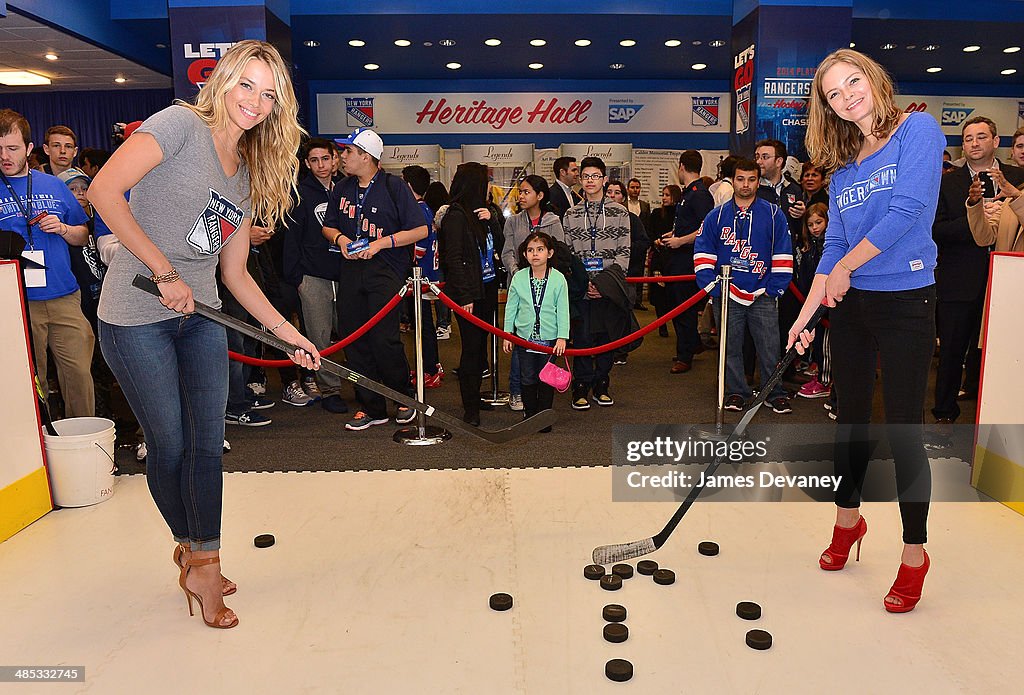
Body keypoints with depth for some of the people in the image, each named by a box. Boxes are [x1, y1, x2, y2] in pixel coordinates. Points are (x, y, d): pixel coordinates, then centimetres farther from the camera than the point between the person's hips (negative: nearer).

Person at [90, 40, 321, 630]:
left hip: (200, 318, 6)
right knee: (170, 448, 5)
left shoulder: (250, 175, 12)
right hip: (137, 319, -6)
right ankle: (192, 547, 30)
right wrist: (166, 273, -18)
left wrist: (287, 331, 9)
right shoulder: (182, 123, -8)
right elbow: (105, 191, -19)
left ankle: (202, 565, 19)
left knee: (209, 445, 4)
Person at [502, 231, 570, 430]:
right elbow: (511, 308, 4)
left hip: (549, 338, -1)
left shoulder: (558, 279, -6)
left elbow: (563, 310, -3)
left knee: (546, 379, 7)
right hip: (524, 337, 1)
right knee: (527, 378, 9)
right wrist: (507, 334, 3)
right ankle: (529, 414, 23)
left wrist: (562, 337, -8)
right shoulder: (518, 278, -2)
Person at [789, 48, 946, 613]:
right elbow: (834, 245, 9)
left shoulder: (918, 129, -6)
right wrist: (804, 316, 3)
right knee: (851, 417, 14)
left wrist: (843, 268, -8)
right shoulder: (842, 166, 11)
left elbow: (906, 211, -17)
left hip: (906, 301, -6)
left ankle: (914, 554, 13)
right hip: (850, 305, 6)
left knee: (903, 428, -2)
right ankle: (848, 519, 33)